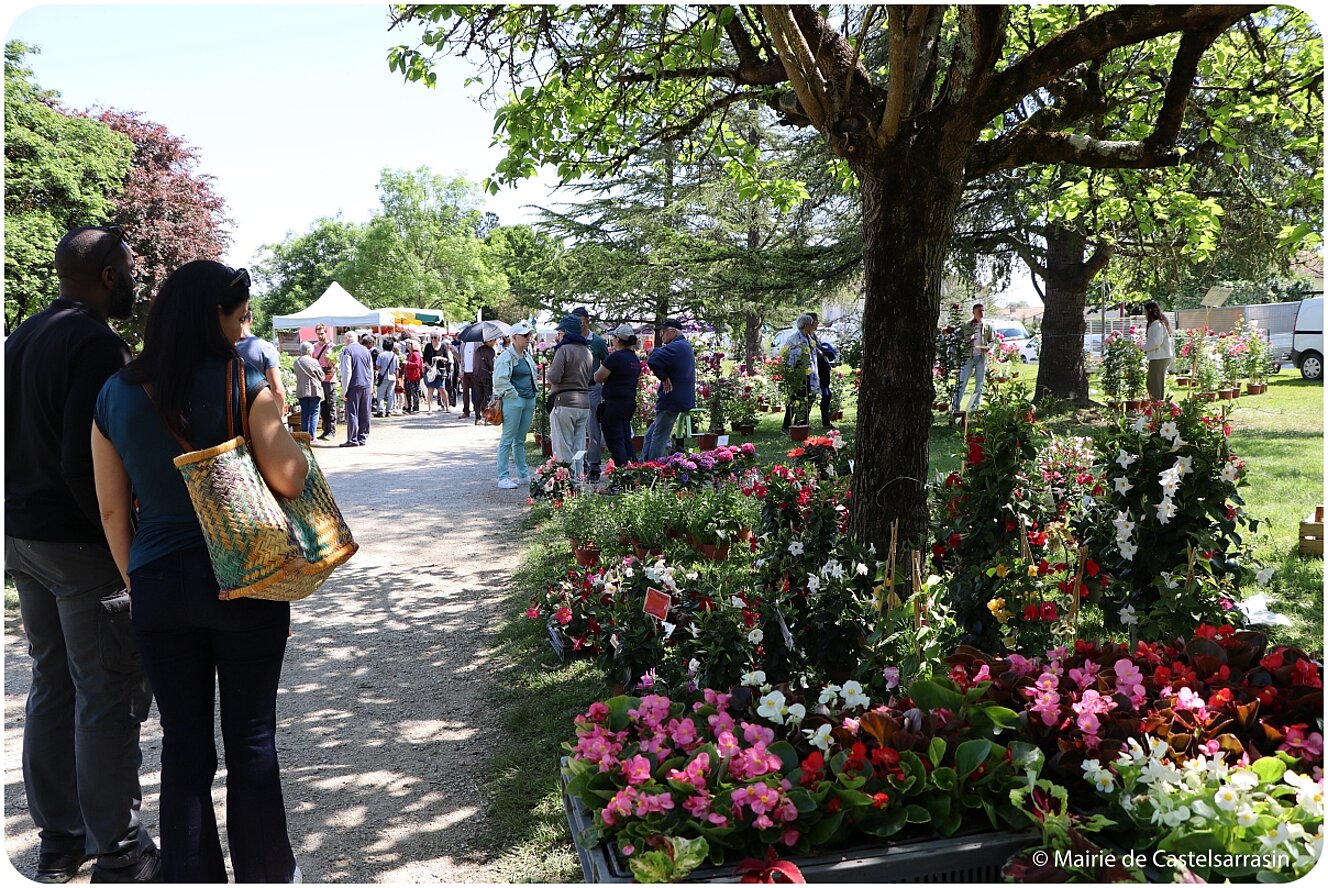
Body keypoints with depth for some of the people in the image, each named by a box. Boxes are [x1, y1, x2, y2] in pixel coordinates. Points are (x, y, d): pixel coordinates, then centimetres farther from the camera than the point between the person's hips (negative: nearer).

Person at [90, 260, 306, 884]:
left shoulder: (115, 394, 2)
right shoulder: (243, 382, -11)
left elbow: (113, 509, 5)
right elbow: (289, 480, -13)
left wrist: (134, 584, 15)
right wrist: (275, 413, 2)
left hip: (158, 587, 3)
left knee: (183, 744, 14)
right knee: (251, 739, 10)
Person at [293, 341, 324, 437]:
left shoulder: (296, 362, 3)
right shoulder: (313, 362, -9)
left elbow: (297, 375, 13)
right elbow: (321, 376, 0)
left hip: (301, 391, 5)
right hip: (314, 390, -4)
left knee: (304, 413, 10)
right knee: (314, 413, -1)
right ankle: (311, 436, -8)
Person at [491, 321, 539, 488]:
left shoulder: (527, 356, 16)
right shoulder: (506, 357, -9)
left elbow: (533, 376, 26)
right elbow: (500, 380, -17)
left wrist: (532, 397, 16)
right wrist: (514, 394, -13)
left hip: (529, 401, 8)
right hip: (513, 401, -8)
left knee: (521, 440, 14)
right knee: (507, 440, -3)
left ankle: (523, 475, 20)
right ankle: (503, 477, 0)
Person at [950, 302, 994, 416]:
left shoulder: (987, 326, 9)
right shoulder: (966, 325, 2)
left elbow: (992, 341, 13)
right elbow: (959, 338, 7)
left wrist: (988, 347, -7)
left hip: (981, 357, 3)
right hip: (968, 356, -3)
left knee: (979, 383, 5)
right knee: (962, 382, -6)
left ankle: (974, 408, 13)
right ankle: (955, 407, -4)